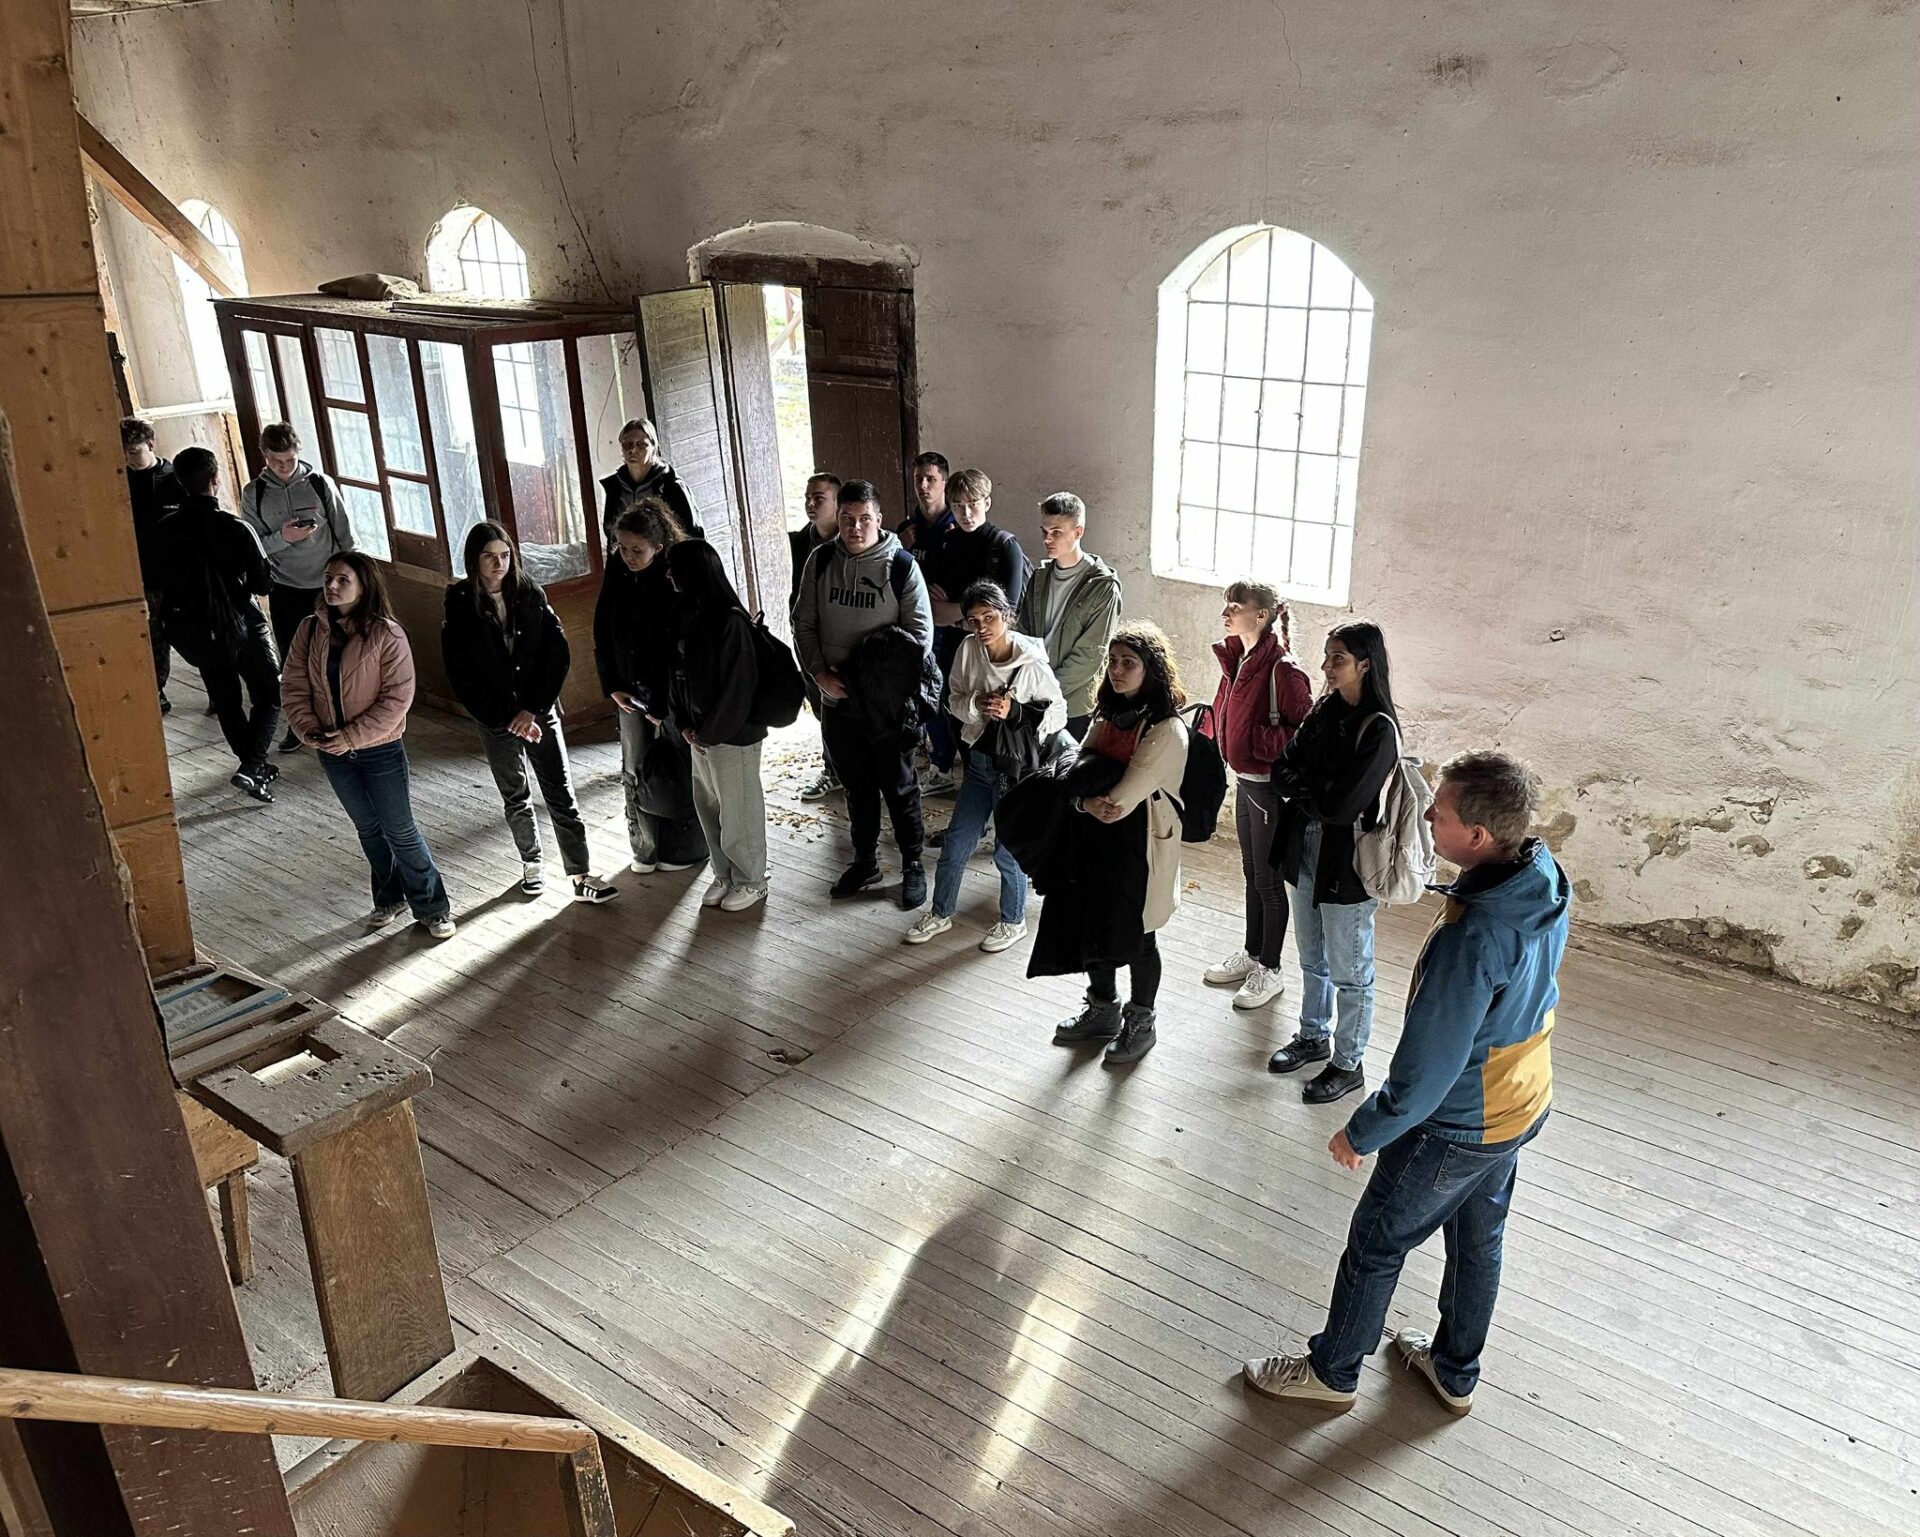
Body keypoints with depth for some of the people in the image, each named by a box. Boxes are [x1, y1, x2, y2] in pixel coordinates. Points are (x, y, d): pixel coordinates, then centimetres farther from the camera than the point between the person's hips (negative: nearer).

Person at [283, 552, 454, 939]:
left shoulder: (386, 634, -18)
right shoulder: (310, 630, -2)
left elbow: (397, 698, -19)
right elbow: (294, 686, 3)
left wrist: (352, 736, -22)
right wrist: (309, 729, -12)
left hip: (380, 750, -5)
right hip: (333, 752, 5)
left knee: (400, 831, 4)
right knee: (367, 828, 20)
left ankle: (432, 907, 19)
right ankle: (390, 898, 38)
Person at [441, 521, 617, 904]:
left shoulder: (530, 594, -3)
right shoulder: (460, 608, -7)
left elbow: (558, 653, -5)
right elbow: (463, 680, -7)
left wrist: (532, 709, -12)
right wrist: (508, 721, -12)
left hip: (540, 710, 0)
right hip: (496, 718, 0)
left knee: (561, 793, -3)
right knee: (515, 796, 14)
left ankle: (582, 876, 0)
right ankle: (531, 863, 34)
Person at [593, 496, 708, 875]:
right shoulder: (617, 578, -1)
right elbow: (603, 635, 8)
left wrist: (664, 705, -17)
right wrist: (612, 685, 3)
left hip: (673, 692, -6)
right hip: (632, 691, 6)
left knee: (677, 770, 6)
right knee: (636, 769, 13)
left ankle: (684, 850, 22)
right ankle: (647, 847, 29)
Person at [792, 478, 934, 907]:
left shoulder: (901, 566, -10)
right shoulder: (821, 561, 1)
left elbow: (920, 633, -8)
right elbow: (804, 623, 5)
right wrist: (820, 673, -7)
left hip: (887, 700, -4)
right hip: (837, 697, 4)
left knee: (899, 787, 7)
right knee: (856, 786, 17)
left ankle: (913, 865, 22)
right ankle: (865, 861, 32)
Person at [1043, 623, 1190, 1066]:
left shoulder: (1167, 730, -20)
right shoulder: (1109, 714, 6)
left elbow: (1122, 801, -23)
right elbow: (1077, 772, 1)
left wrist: (1081, 799, -7)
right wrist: (1087, 802, -20)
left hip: (1138, 847, -7)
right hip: (1095, 839, 7)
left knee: (1134, 935, 9)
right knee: (1092, 924, 17)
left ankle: (1140, 1023, 30)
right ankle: (1101, 1009, 39)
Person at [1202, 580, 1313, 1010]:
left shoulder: (1283, 669, -22)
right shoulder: (1237, 659, 4)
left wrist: (1261, 740, -25)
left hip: (1269, 787, -8)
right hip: (1243, 780, 8)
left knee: (1269, 881, 5)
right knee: (1252, 875, 21)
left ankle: (1270, 971, 20)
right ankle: (1251, 954, 37)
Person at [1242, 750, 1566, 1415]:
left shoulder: (1470, 941, -40)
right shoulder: (1545, 880, -13)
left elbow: (1425, 1072, -30)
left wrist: (1362, 1132, -14)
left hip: (1457, 1128, -8)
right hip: (1521, 1101, 8)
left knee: (1377, 1241, 14)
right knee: (1478, 1236, 26)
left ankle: (1331, 1371, 37)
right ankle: (1455, 1372, 48)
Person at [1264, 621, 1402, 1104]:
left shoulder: (1379, 729, -20)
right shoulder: (1325, 710, 3)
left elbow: (1343, 806, -24)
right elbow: (1282, 770, 1)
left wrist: (1300, 789, -9)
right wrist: (1317, 792, -16)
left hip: (1346, 865, -7)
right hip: (1304, 852, 7)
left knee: (1349, 972, 9)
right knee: (1312, 959, 23)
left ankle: (1348, 1064, 23)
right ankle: (1313, 1037, 41)